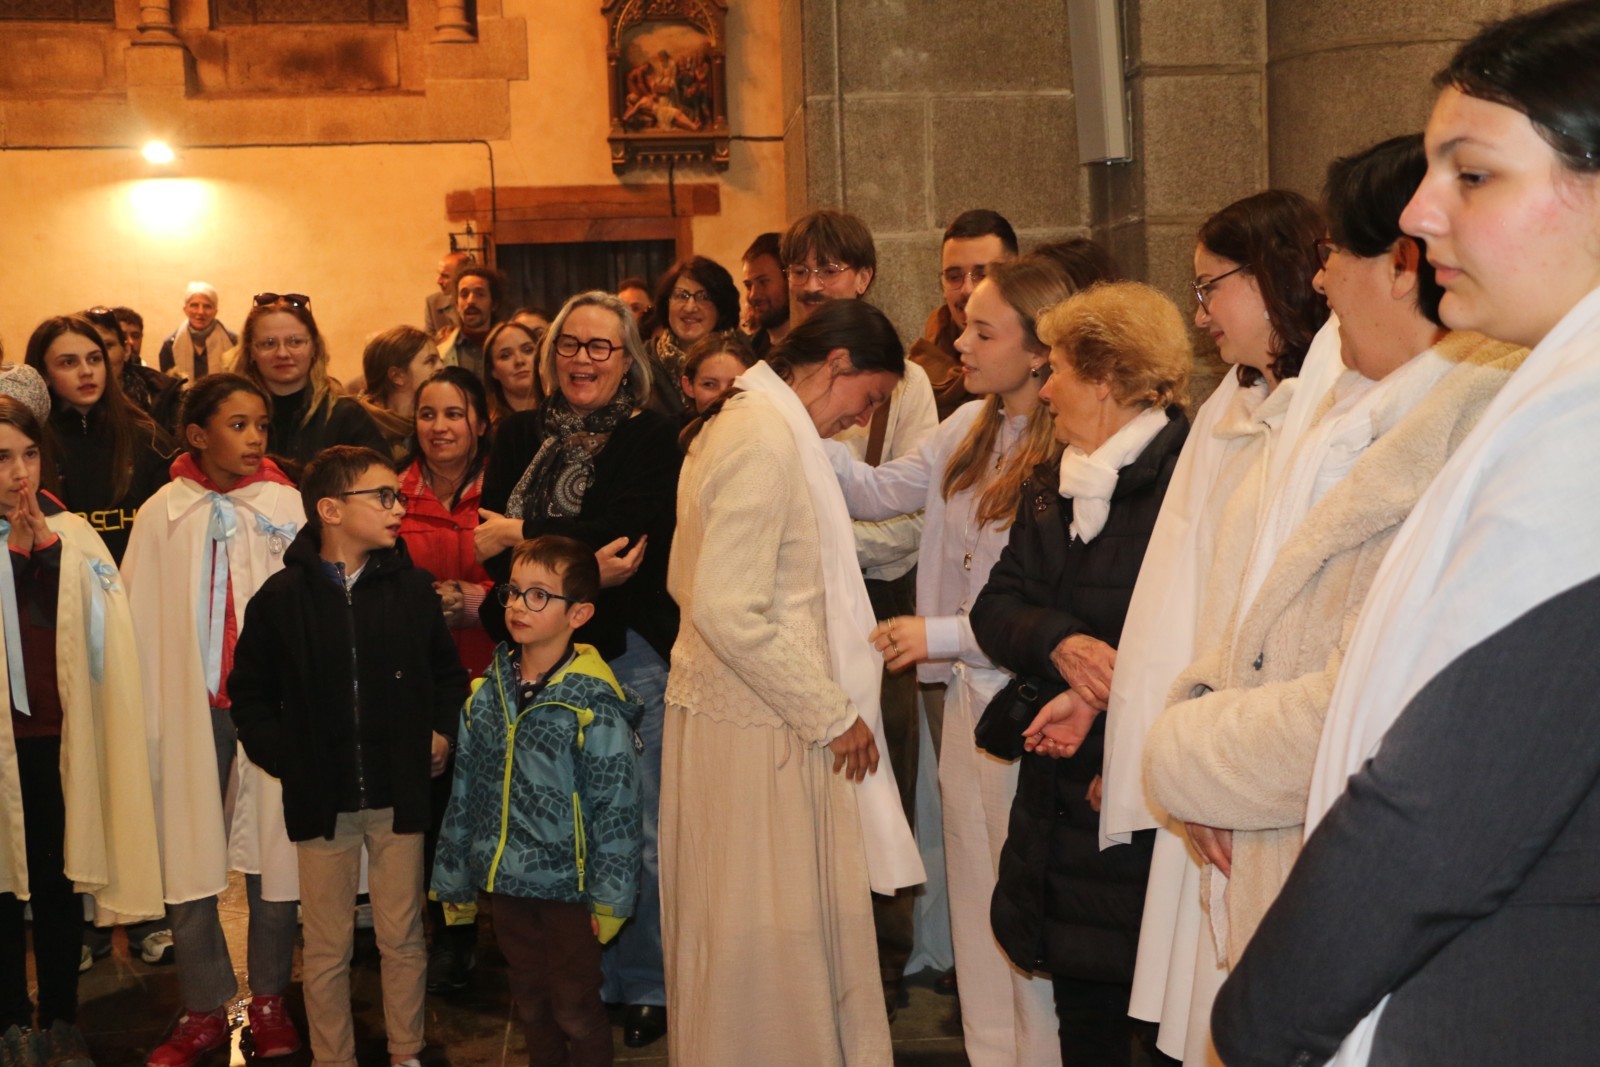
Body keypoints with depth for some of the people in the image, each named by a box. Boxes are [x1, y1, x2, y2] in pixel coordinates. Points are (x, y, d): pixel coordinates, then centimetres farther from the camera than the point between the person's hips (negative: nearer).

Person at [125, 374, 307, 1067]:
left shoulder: (286, 508, -2)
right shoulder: (163, 514, 1)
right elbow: (140, 620, 2)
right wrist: (142, 716, -2)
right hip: (190, 707, 1)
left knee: (273, 849, 5)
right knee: (186, 857, 4)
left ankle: (269, 999, 22)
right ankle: (204, 1009, 18)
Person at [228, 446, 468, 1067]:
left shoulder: (413, 588, 1)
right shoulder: (282, 597, -3)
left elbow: (448, 673, 13)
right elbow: (250, 694, 5)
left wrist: (441, 732, 0)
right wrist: (281, 756, -4)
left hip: (399, 794, 1)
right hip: (321, 799, -1)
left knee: (403, 938, 10)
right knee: (326, 949, 8)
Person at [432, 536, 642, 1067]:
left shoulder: (593, 703, -15)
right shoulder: (487, 695, 3)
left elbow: (615, 808, -13)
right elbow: (465, 792, 11)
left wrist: (608, 898, -13)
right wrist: (455, 876, 13)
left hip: (567, 884, -5)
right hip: (506, 881, 6)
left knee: (575, 1007, 7)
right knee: (530, 999, 19)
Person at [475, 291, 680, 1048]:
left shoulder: (651, 437, 0)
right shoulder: (520, 436, 12)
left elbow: (625, 529, -16)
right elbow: (491, 542, 1)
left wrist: (524, 535, -10)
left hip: (629, 652, -4)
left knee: (634, 836, -1)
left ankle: (643, 990, 12)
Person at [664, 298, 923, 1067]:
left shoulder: (747, 422, 14)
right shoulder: (765, 441, -17)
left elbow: (687, 584, 19)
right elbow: (729, 613, -24)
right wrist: (834, 716, -16)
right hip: (762, 727, -10)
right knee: (769, 937, 0)